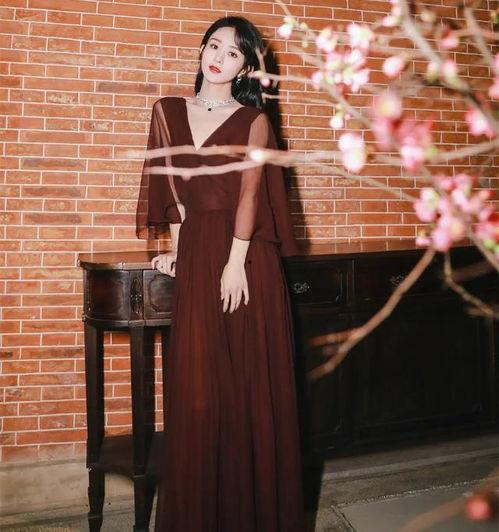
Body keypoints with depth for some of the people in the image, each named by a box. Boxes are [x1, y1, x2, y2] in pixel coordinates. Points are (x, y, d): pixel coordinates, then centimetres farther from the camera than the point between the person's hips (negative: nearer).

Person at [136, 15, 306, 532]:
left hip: (246, 254, -3)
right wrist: (175, 248, 8)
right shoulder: (168, 111, 13)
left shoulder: (254, 120, 2)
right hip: (195, 254, 3)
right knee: (196, 383, 5)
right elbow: (173, 189, 13)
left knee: (251, 381, 3)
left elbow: (250, 191, -8)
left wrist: (235, 262, -16)